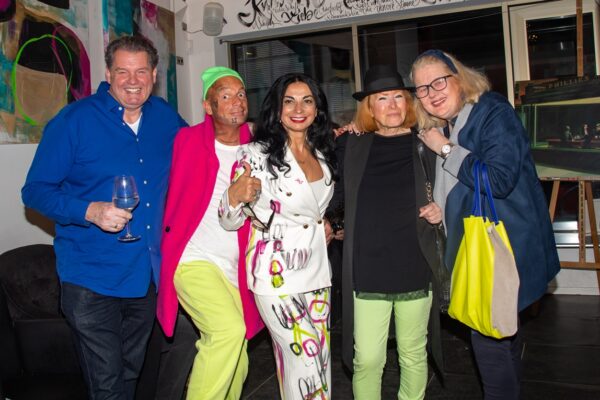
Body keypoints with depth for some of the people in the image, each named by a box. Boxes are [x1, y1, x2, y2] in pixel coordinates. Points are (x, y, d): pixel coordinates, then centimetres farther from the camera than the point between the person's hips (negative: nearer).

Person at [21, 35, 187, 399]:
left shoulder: (166, 118, 4)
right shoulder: (74, 121, -9)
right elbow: (36, 191, -8)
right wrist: (90, 211, -24)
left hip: (148, 274, 5)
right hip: (92, 278, -4)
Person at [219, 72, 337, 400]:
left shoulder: (322, 153, 7)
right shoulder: (256, 153, -11)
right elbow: (229, 222, -13)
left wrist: (322, 222, 10)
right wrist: (236, 196, -30)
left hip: (317, 272, 6)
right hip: (277, 276, -6)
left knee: (322, 360, 14)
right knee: (306, 362, -5)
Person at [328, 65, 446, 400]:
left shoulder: (426, 145, 4)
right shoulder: (351, 147, 6)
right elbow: (334, 197, 12)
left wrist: (439, 213, -5)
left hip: (415, 270, 1)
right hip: (367, 273, 0)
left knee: (413, 356, 15)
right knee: (366, 360, 2)